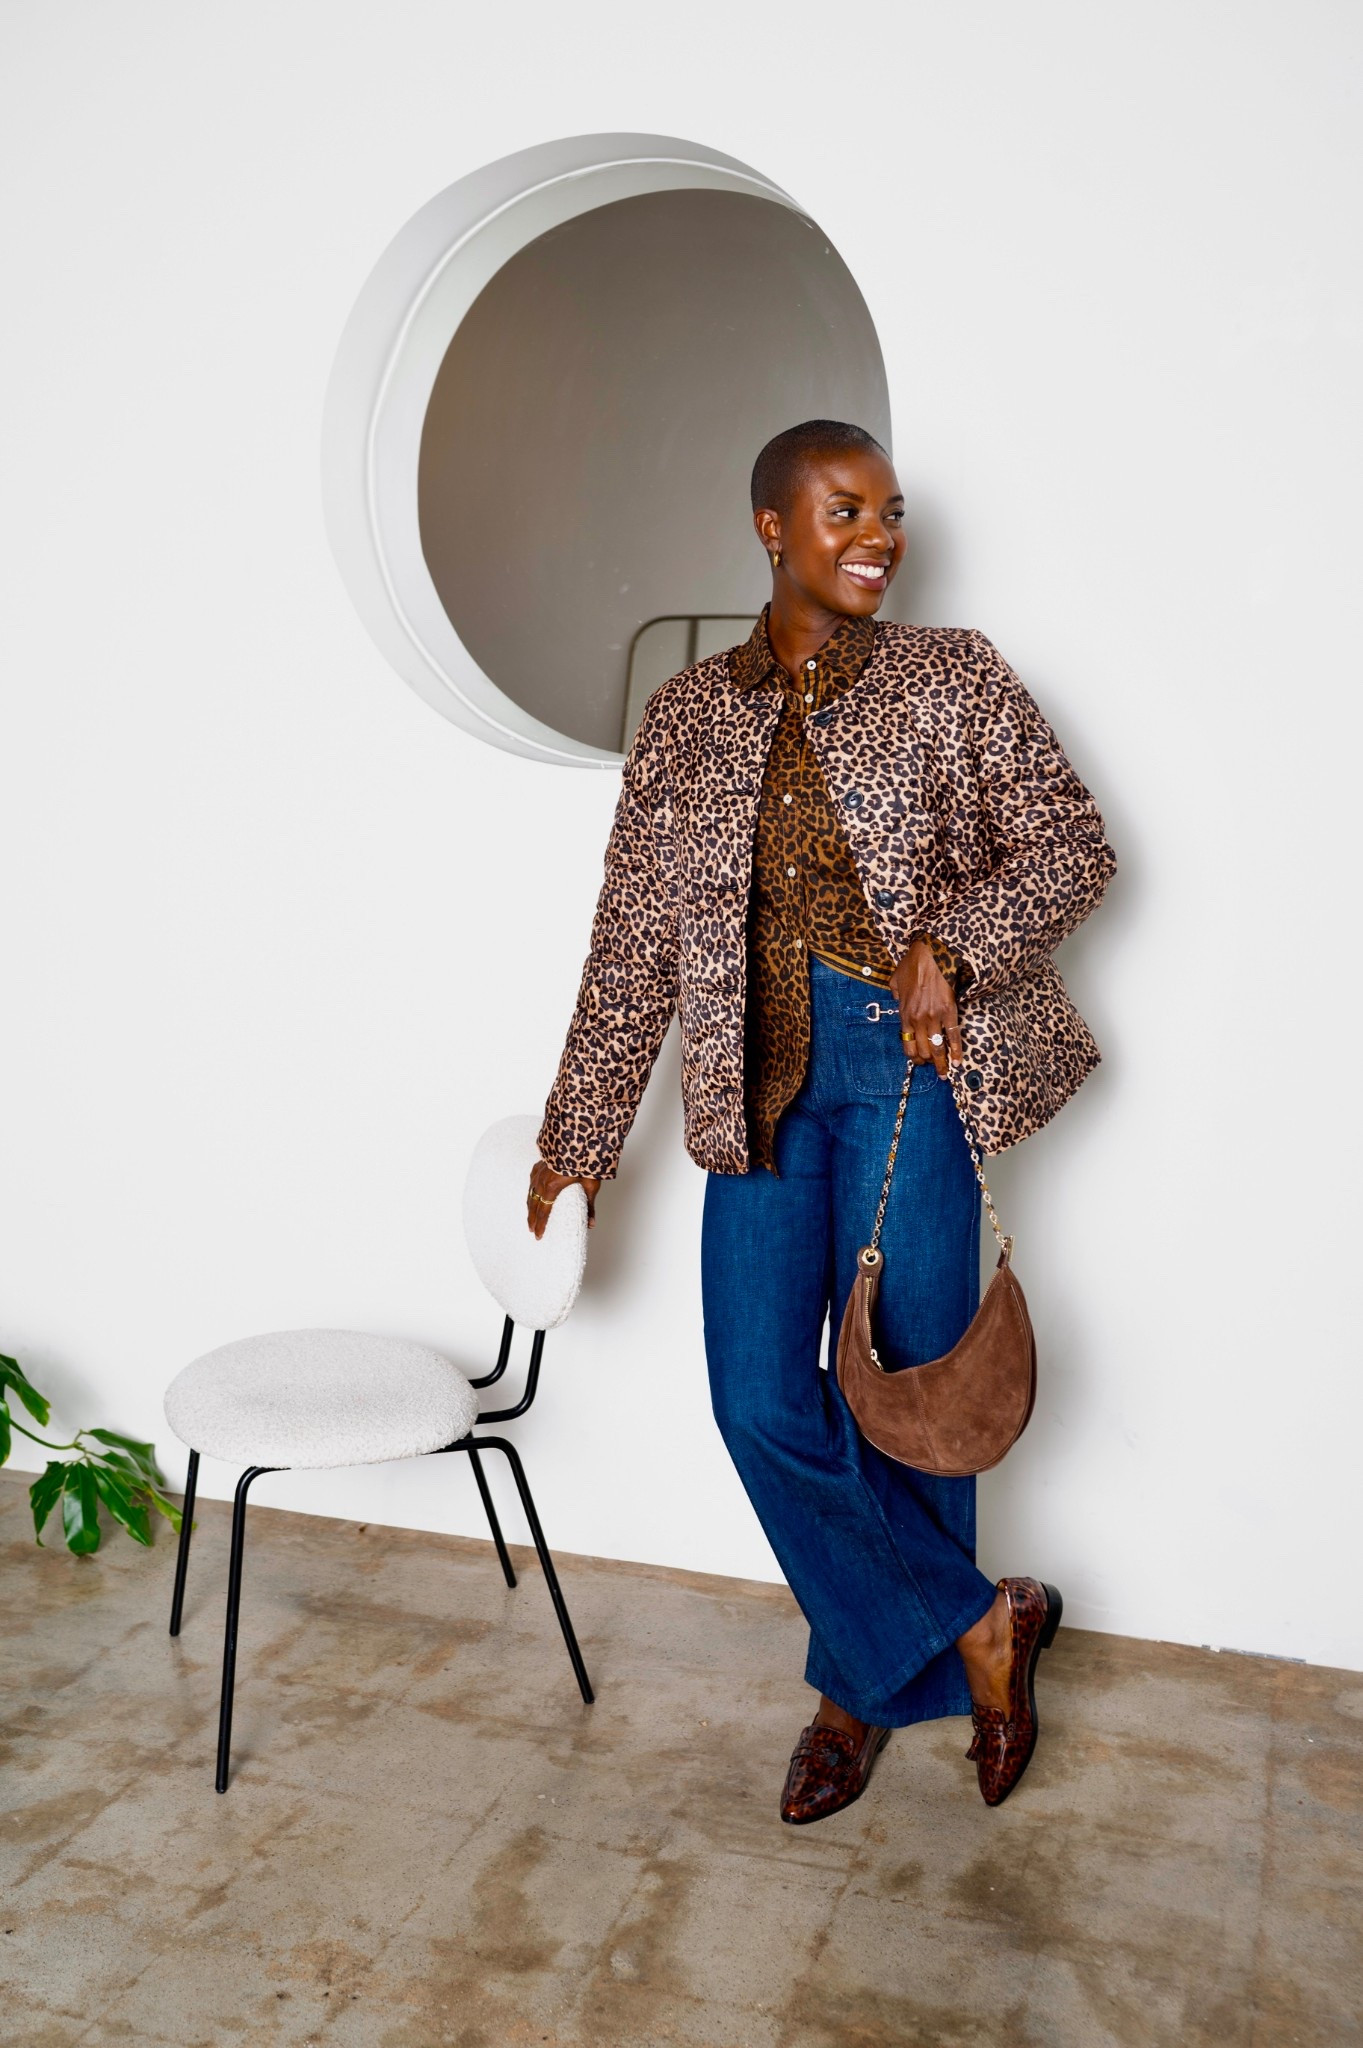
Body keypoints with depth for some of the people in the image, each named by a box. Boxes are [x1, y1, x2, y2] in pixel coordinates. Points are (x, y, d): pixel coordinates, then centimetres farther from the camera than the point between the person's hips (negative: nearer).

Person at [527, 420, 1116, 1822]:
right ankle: (976, 1627, 17)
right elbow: (633, 942, 8)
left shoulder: (953, 679, 3)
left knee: (898, 1393, 2)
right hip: (765, 1080, 3)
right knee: (761, 1402, -3)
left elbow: (1072, 849, 3)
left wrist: (951, 946, -17)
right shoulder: (687, 717, 8)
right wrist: (574, 1141, 9)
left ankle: (867, 1683, 25)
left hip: (910, 1064, -2)